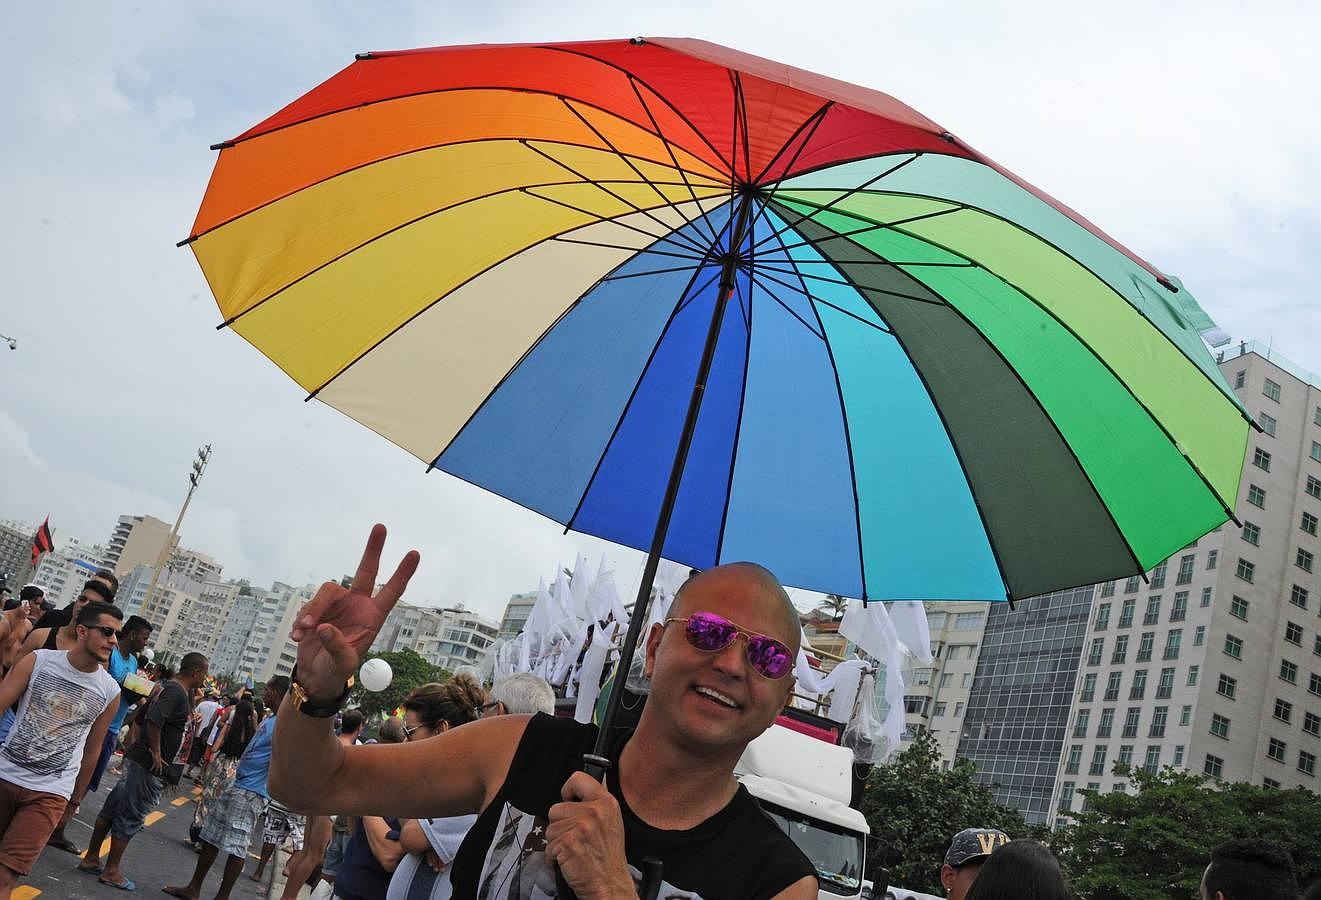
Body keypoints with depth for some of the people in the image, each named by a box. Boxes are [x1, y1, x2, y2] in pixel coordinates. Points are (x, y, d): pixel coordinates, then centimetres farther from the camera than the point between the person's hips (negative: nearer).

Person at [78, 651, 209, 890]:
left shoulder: (169, 687, 12)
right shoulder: (177, 692, -18)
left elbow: (142, 716, 22)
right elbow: (154, 719, -30)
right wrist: (156, 752, -22)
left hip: (138, 760, 10)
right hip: (150, 766, -10)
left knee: (112, 808, 15)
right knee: (131, 817, 0)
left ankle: (91, 858, 24)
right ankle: (111, 871, 9)